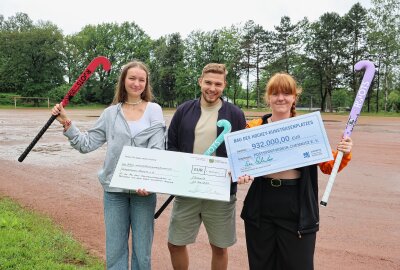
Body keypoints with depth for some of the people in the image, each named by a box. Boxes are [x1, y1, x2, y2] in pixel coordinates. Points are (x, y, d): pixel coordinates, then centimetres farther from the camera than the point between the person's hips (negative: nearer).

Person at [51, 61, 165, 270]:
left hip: (144, 188, -2)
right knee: (114, 252, 12)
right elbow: (87, 144, 7)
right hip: (114, 188, 2)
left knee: (142, 252, 9)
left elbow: (157, 150, -8)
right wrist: (66, 123, -3)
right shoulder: (111, 113, 7)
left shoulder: (154, 110, 0)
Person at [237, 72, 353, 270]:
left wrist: (343, 154, -15)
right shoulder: (254, 127, 0)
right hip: (261, 210, 1)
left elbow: (328, 166, 4)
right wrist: (240, 173, -17)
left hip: (297, 211, -1)